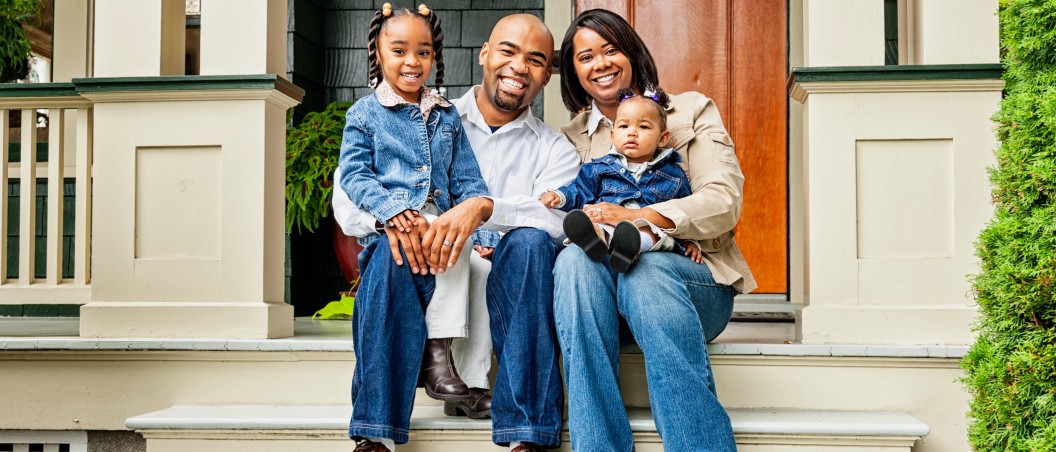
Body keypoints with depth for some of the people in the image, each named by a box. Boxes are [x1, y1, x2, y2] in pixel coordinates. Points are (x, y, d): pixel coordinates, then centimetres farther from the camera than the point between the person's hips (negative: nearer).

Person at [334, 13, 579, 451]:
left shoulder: (554, 149, 13)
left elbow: (559, 217, -11)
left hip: (506, 288, 0)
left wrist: (486, 208, -30)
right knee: (391, 246, -30)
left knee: (529, 241, -31)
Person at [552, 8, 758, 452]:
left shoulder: (690, 111, 11)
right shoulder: (572, 138, 19)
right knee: (573, 259, -33)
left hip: (694, 274, -2)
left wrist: (637, 216, -19)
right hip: (606, 276, 2)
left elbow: (724, 202, -4)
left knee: (646, 270, -37)